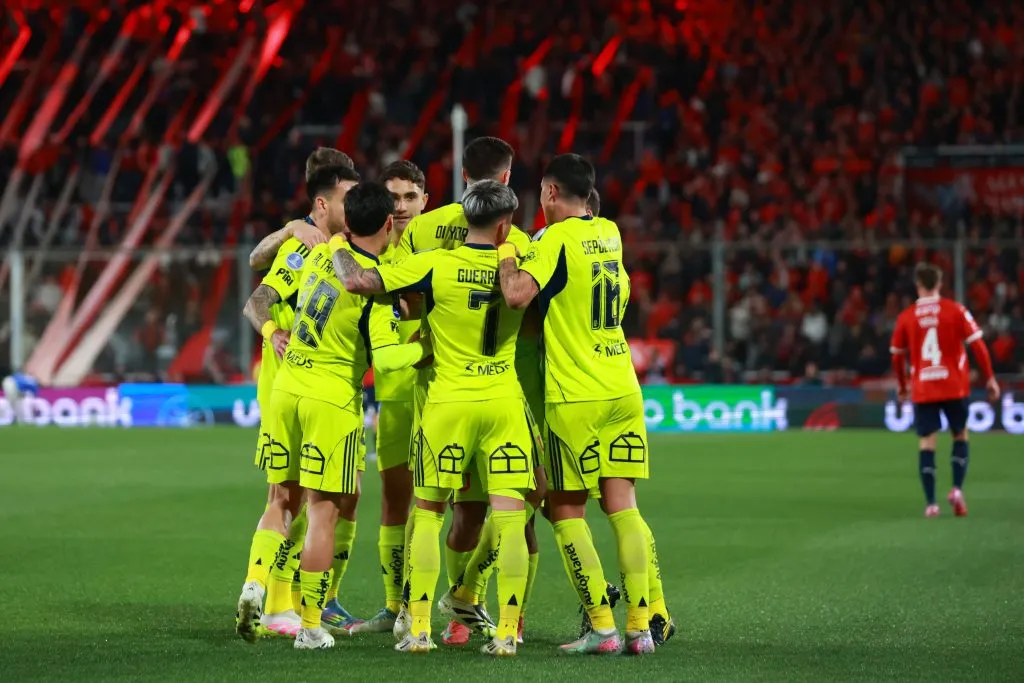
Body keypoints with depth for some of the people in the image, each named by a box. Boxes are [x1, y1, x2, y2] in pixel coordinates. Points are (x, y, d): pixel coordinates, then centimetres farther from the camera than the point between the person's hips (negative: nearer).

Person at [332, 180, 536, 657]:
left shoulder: (435, 265, -8)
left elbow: (357, 281, -13)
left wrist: (338, 247, 5)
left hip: (448, 403, -1)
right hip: (506, 403, 1)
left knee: (427, 514, 10)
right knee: (510, 517, 1)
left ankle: (419, 629, 7)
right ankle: (507, 631, -3)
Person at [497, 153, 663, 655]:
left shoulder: (555, 240, -12)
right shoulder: (609, 233, 10)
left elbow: (517, 294, -26)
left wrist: (506, 247, -8)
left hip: (574, 396, -6)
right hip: (623, 388, 6)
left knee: (566, 509, 3)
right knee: (621, 504, 6)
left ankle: (602, 627, -3)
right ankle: (640, 625, 0)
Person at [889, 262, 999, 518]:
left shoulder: (906, 317, 1)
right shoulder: (955, 310, -3)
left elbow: (897, 355, 9)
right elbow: (977, 345, -6)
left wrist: (901, 386, 25)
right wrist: (990, 378, 3)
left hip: (922, 390, 0)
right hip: (954, 387, 0)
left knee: (926, 443, 2)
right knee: (960, 436, 16)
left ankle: (930, 503, -7)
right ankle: (957, 489, -2)